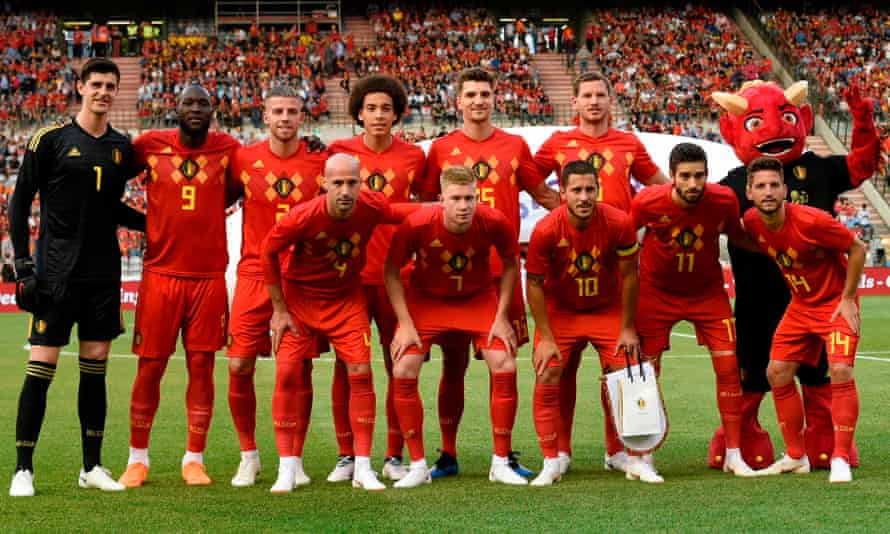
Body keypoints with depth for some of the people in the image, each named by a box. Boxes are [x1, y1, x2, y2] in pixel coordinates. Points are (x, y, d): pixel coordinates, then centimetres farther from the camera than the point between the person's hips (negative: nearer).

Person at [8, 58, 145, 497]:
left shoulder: (122, 147, 11)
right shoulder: (50, 139, -3)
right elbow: (20, 201, -2)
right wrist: (22, 262, -8)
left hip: (104, 273, 5)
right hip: (56, 273, -4)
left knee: (96, 366, 7)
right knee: (41, 366, -6)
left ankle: (92, 467, 15)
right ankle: (23, 469, 1)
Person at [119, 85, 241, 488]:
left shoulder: (228, 149, 3)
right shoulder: (149, 145, 0)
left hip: (209, 276, 1)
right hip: (161, 271, -1)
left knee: (202, 365, 2)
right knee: (149, 367, 2)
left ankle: (194, 459, 12)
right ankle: (137, 458, 16)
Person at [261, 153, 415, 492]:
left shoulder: (372, 207, -21)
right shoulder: (303, 217, -28)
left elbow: (403, 212, 3)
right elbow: (269, 252, -12)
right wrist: (279, 309, -8)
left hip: (347, 299, 2)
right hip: (299, 296, -2)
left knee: (361, 372, -7)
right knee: (289, 373, -10)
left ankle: (363, 468, 0)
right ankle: (288, 468, -1)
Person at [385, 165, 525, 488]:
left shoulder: (494, 223, -24)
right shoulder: (417, 225, -28)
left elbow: (510, 264, -4)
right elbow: (391, 270, -13)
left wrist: (501, 317, -8)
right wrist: (405, 323, -17)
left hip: (479, 300, 1)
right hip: (426, 300, -1)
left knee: (505, 368, -13)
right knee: (403, 372, -15)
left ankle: (501, 464, 1)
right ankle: (417, 466, -1)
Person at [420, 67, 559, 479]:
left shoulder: (515, 147, 7)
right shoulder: (441, 149, 5)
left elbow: (543, 194, 16)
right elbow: (424, 204, 12)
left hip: (503, 270, 1)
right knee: (454, 364, 2)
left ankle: (505, 455, 11)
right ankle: (448, 455, 11)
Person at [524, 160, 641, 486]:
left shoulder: (619, 224, -21)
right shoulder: (546, 230, -23)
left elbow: (629, 276, -8)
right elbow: (534, 284, -13)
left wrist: (628, 329, -5)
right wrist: (546, 337, -13)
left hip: (608, 310, 1)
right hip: (560, 311, -1)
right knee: (546, 380, -11)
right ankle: (551, 463, -2)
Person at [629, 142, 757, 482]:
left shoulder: (724, 200, -19)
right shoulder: (648, 202, -24)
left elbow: (736, 235, 4)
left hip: (707, 292, 2)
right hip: (657, 292, -2)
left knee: (728, 366, -5)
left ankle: (734, 455, 5)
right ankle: (637, 459, 7)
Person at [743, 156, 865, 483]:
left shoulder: (810, 221, -28)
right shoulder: (751, 222, -11)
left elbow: (857, 248, -17)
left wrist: (847, 300, -16)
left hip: (836, 303, -6)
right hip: (800, 305, 6)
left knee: (840, 371, -21)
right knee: (777, 373, 3)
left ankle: (841, 459, -13)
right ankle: (796, 457, 16)